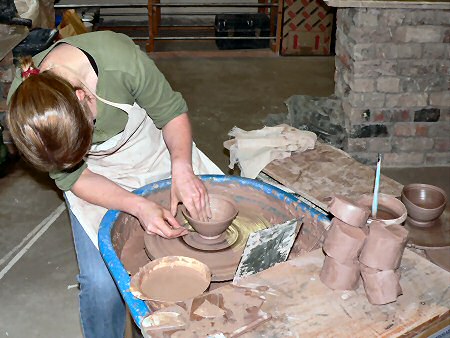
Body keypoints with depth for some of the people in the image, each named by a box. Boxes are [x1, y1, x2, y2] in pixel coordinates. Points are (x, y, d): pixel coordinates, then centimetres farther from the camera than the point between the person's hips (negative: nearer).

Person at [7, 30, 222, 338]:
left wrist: (182, 168, -34)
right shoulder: (23, 113, -28)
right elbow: (75, 177, -17)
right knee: (102, 281, -19)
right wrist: (138, 206, -32)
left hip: (154, 150, 1)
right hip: (98, 179, -1)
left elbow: (173, 112, -17)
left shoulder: (121, 59, -35)